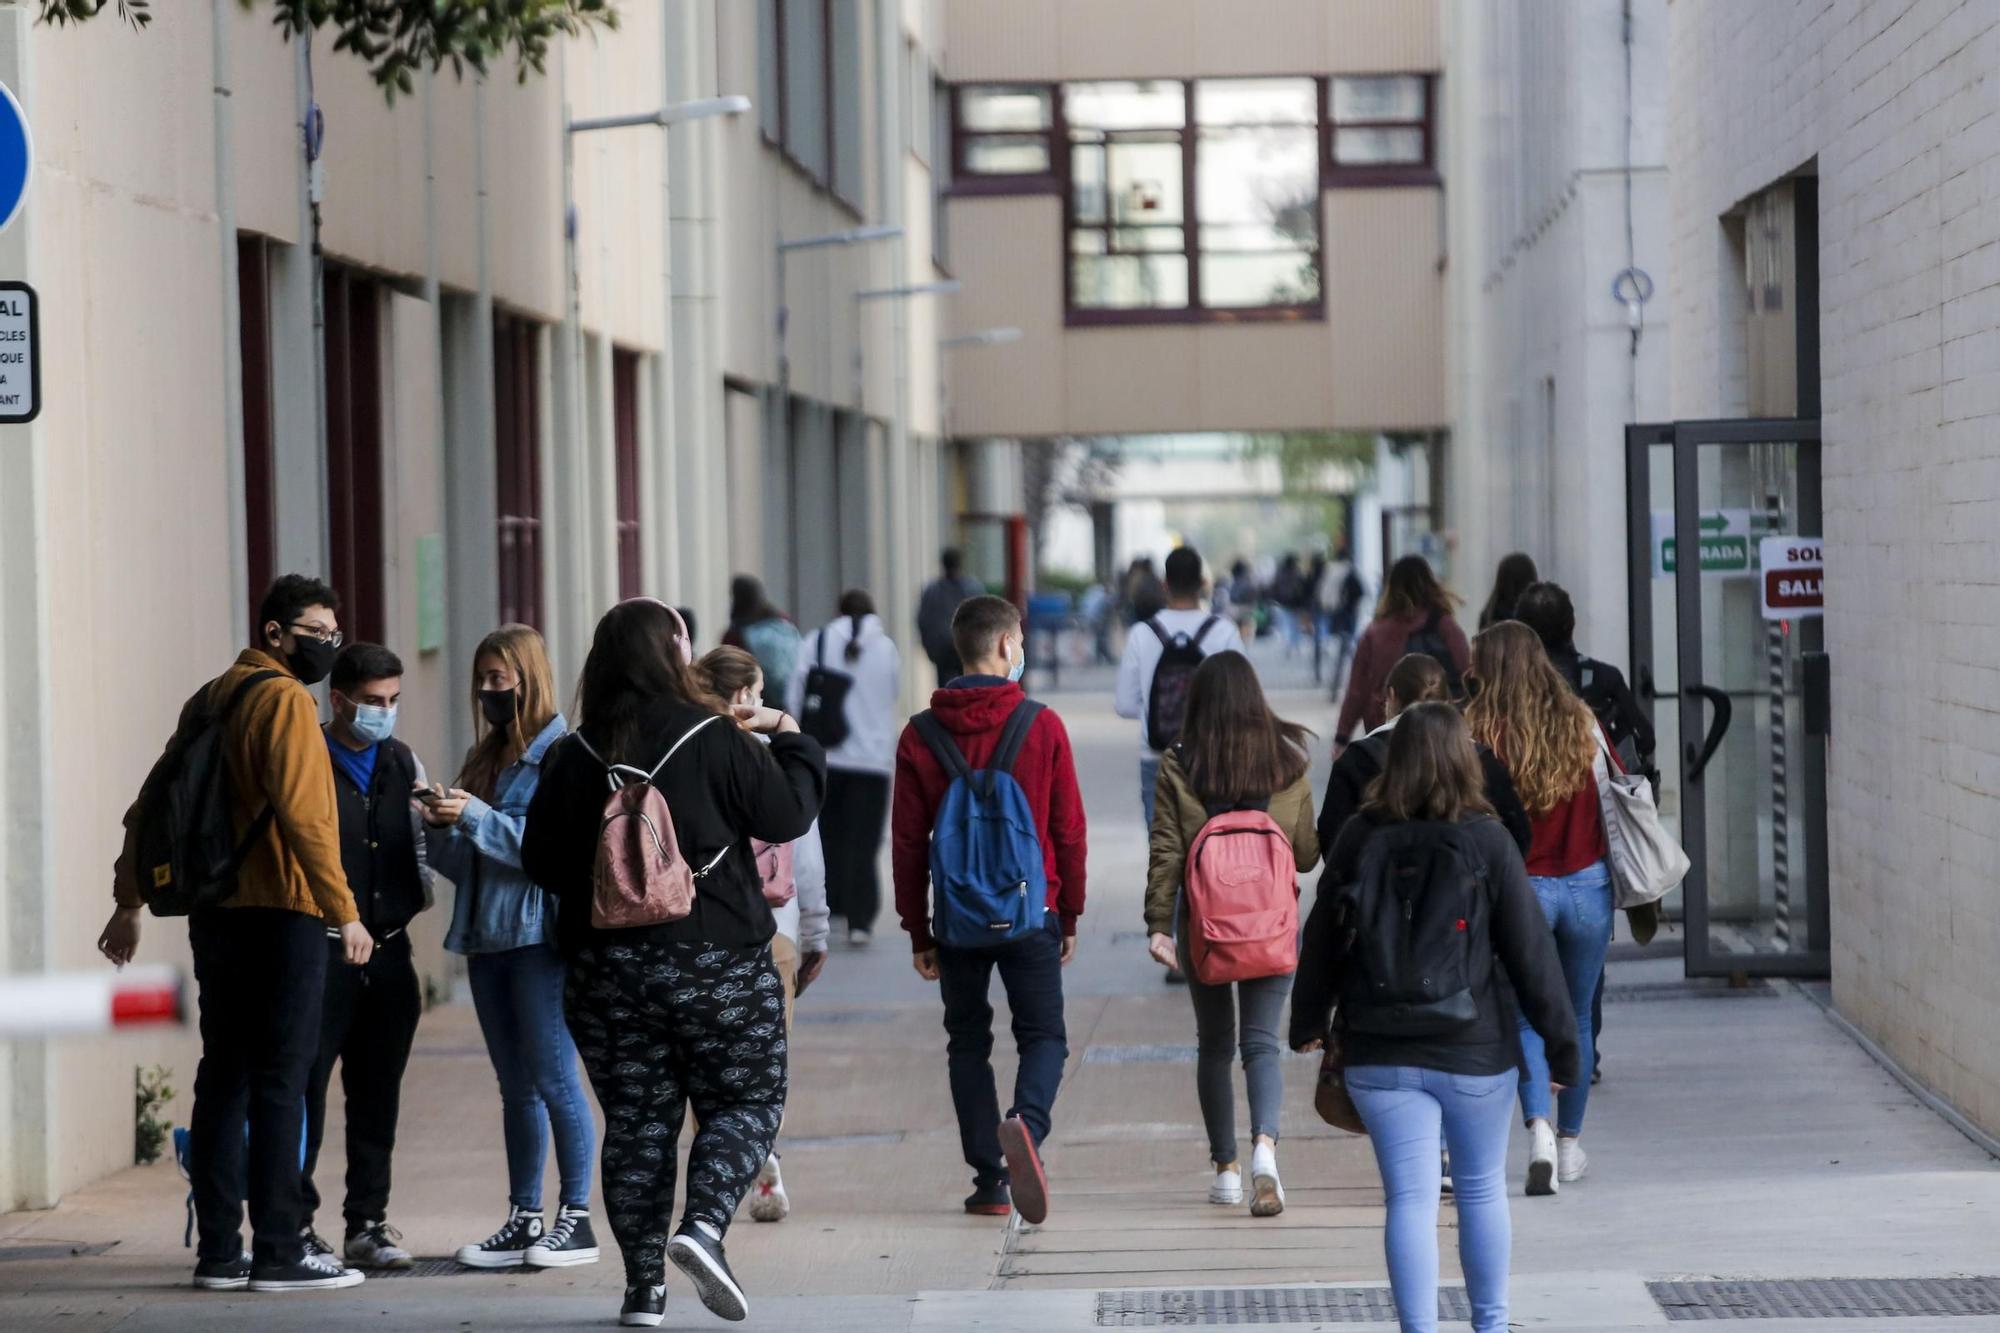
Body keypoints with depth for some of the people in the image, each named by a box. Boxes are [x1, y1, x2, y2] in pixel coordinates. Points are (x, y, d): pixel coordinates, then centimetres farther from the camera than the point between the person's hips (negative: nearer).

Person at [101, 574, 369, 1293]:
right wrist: (344, 911, -19)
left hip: (214, 914, 8)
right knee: (279, 1084, -6)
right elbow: (304, 815, -19)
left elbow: (149, 808, 18)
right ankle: (278, 1253, -7)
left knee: (223, 1078, 10)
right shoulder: (285, 700, -10)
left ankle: (219, 1252, 11)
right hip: (280, 915, -8)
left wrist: (130, 902, 22)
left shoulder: (210, 700, 16)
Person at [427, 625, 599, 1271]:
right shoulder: (486, 758, 17)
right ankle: (523, 1221, 12)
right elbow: (461, 864, 18)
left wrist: (477, 818, -18)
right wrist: (442, 827, -1)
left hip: (539, 935, -8)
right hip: (487, 938, 8)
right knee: (515, 1086, 9)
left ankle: (576, 1218, -3)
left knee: (553, 1078, -7)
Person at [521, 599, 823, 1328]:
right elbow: (787, 814, -6)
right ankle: (703, 1224, -14)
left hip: (607, 967, 3)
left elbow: (541, 859, 6)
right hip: (717, 961, -3)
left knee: (636, 1121, 9)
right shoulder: (714, 741, -11)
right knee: (747, 1102, 9)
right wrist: (790, 738, 10)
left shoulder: (574, 757, 0)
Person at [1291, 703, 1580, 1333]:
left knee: (1410, 1198, 1)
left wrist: (1308, 1021, 23)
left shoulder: (1358, 839, -2)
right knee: (1483, 1189, 15)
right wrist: (1561, 1043, -1)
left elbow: (1321, 940, 8)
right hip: (1475, 1049, -1)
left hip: (1380, 1055, 1)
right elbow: (1530, 950, -8)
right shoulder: (1486, 842, -9)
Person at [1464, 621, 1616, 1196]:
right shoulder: (1580, 722, 0)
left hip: (1518, 887, -2)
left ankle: (1539, 1128, -15)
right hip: (1587, 884, 3)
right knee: (1577, 1016, 15)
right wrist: (1624, 887, 17)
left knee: (1526, 1016, 6)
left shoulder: (1479, 732, -10)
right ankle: (1570, 1143, 22)